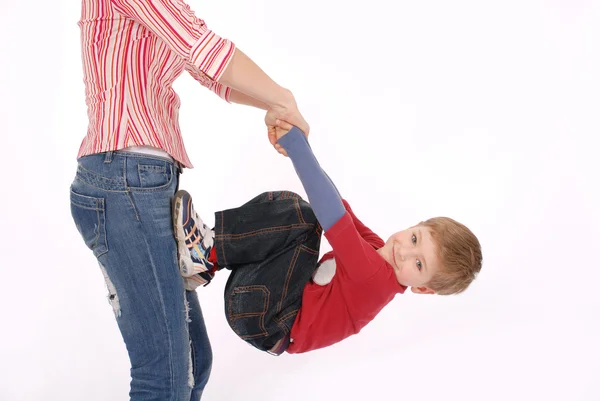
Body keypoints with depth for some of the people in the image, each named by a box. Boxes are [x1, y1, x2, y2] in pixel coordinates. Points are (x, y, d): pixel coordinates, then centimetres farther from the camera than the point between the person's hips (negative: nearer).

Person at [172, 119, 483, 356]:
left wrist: (295, 144, -36)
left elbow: (335, 219, -34)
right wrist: (295, 145, -10)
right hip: (255, 292, 8)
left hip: (265, 322, -8)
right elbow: (335, 204, 3)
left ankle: (209, 255, -19)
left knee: (304, 222, -25)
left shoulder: (377, 277, -24)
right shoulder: (374, 248, 1)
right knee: (287, 204, 3)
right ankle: (212, 241, -7)